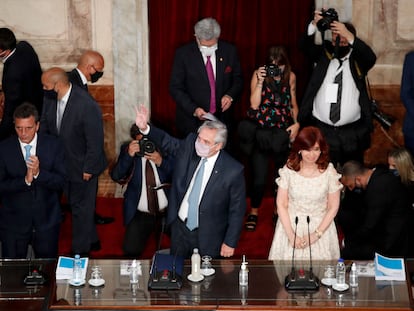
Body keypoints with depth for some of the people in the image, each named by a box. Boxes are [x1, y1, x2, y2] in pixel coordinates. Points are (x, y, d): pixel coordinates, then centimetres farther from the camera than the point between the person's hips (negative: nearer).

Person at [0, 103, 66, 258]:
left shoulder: (53, 145, -6)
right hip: (13, 221, 0)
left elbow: (60, 182, -8)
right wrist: (25, 180, -26)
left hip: (46, 220, 1)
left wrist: (39, 173, -25)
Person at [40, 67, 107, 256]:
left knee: (81, 208, 9)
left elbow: (95, 142, -23)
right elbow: (45, 125, 6)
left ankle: (80, 251, 27)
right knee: (74, 203, 22)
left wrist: (88, 169, -17)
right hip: (62, 163, 7)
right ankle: (92, 240, 42)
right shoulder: (50, 99, -10)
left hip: (82, 166, -7)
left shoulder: (87, 106, -31)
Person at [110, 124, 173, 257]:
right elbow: (116, 176, -9)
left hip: (168, 211, 0)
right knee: (131, 250, -12)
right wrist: (129, 155, -22)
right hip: (140, 214, 1)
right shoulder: (128, 149, 2)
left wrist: (161, 162, -22)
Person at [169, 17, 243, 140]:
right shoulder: (183, 54, -7)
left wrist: (230, 95, -11)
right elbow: (175, 88, -6)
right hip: (192, 122, -2)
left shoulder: (229, 51, 0)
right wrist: (193, 109, -19)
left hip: (222, 119, 2)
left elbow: (238, 79, 10)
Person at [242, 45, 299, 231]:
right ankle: (254, 212, 18)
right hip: (260, 132, -2)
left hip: (283, 133, 2)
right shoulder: (258, 74, -5)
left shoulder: (290, 77, 3)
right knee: (259, 178, -4)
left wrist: (296, 123, -1)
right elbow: (254, 105, -12)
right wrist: (260, 81, -21)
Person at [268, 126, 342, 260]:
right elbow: (281, 204, -5)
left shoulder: (329, 172, -10)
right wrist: (291, 235, -11)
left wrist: (316, 235, -11)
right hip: (290, 225, 1)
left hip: (320, 226, 0)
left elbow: (333, 207, -4)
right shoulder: (288, 170, -8)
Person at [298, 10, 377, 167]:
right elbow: (306, 45, -9)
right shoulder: (324, 54, 6)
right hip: (321, 129, 1)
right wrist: (315, 24, -28)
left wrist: (348, 35, -31)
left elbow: (371, 57, -19)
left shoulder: (357, 59, 2)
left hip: (352, 132, 0)